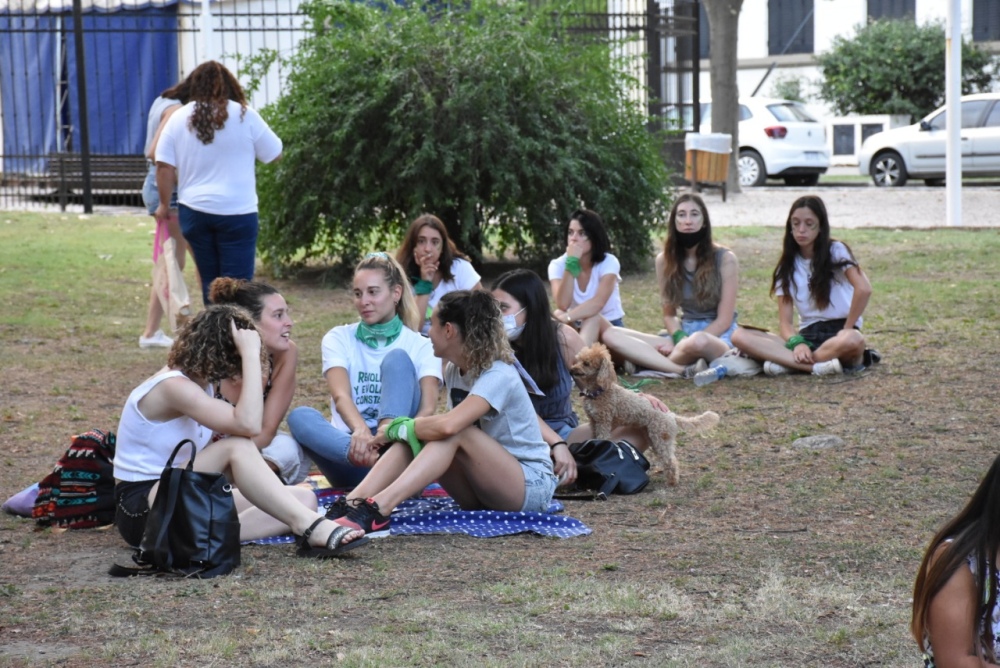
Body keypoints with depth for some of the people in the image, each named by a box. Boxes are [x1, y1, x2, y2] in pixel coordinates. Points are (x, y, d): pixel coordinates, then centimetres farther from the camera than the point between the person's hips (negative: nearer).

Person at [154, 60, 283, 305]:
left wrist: (165, 204, 11)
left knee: (209, 282, 14)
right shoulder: (244, 115, -4)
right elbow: (275, 154, 3)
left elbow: (164, 166, 0)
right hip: (237, 212, -3)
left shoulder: (178, 118, 3)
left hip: (194, 211, 3)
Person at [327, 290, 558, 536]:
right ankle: (351, 504, -32)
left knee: (454, 433, -31)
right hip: (482, 489, 7)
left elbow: (447, 426, -36)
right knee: (414, 436, -14)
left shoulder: (498, 376, -22)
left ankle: (377, 510, -45)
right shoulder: (454, 371, 6)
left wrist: (395, 429, -22)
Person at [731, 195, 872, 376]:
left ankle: (787, 362, -26)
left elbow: (864, 289, -18)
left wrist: (847, 329, -15)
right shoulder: (787, 266, 10)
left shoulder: (836, 251, -1)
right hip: (807, 335, 4)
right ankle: (818, 366, -33)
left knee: (852, 341, -43)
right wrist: (796, 343, -18)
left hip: (838, 333, -4)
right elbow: (785, 321, 3)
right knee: (740, 336, -20)